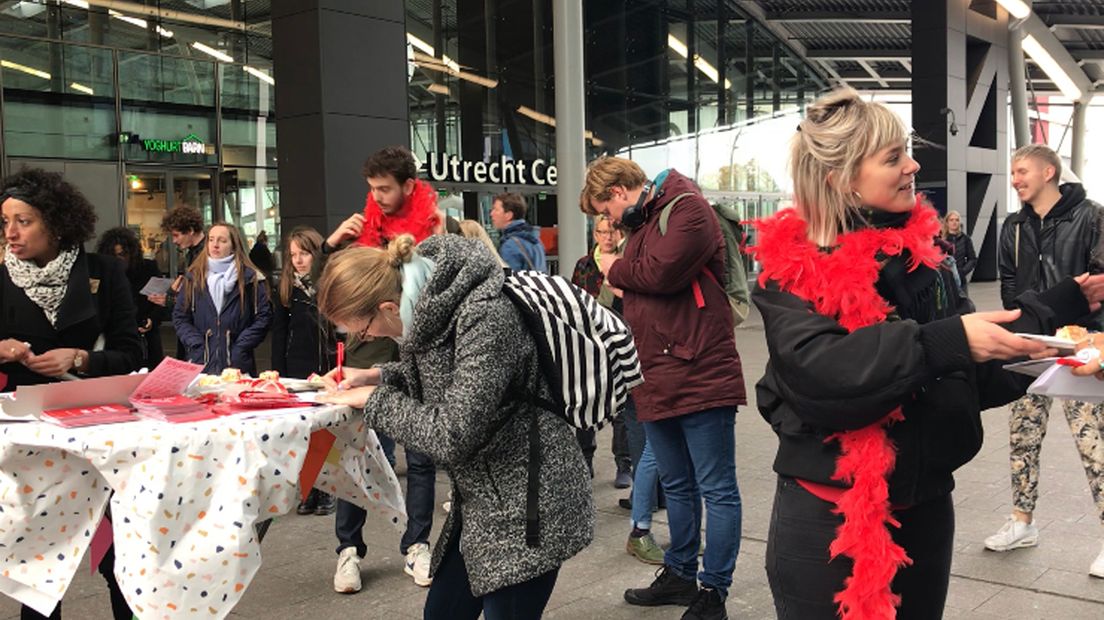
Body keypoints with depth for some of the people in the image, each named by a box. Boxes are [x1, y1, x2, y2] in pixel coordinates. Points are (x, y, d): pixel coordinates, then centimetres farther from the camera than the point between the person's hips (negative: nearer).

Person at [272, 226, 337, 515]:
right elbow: (279, 336, 6)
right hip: (298, 370, 2)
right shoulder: (287, 289, 5)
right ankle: (308, 491, 15)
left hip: (330, 369, -2)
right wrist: (278, 375, 1)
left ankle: (327, 491, 15)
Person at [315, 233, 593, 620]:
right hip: (483, 500, 9)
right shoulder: (429, 298, 0)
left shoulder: (484, 318, -28)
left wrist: (375, 400, -14)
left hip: (526, 508, -9)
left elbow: (453, 436, -27)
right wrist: (379, 377, 5)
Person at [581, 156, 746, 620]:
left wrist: (616, 269, -5)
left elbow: (663, 271, -22)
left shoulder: (687, 208, -9)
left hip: (699, 375, -9)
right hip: (657, 381, 9)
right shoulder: (641, 223, 18)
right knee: (676, 486, 19)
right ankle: (679, 575, 32)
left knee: (717, 490, 1)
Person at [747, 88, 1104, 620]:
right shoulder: (791, 267, -13)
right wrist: (944, 342, -34)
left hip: (925, 505, 6)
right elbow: (820, 370, -30)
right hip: (828, 517, -6)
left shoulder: (921, 251, 5)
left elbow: (976, 372, 11)